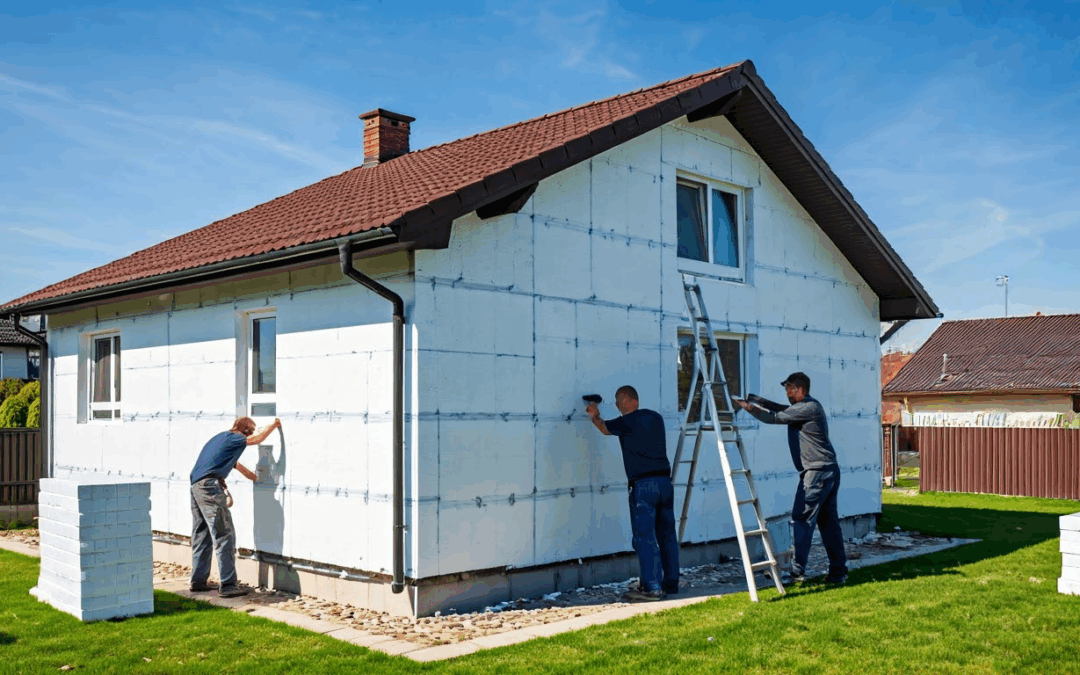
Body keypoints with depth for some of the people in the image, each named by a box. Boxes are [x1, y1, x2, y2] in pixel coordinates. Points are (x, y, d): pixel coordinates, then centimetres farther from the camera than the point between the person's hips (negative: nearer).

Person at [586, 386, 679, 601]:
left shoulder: (627, 422, -6)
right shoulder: (656, 418, 13)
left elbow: (604, 428, 13)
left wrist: (595, 416, 35)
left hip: (643, 484, -7)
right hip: (664, 480, 7)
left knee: (644, 537, -5)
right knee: (667, 534, 12)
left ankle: (652, 588, -7)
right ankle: (671, 583, 20)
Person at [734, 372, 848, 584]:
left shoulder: (808, 408, -12)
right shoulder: (810, 406, 19)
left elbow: (775, 418, -13)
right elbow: (785, 411, 32)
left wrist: (749, 407, -4)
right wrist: (764, 402, 19)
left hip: (816, 471, -10)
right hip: (830, 471, 10)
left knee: (801, 520, -7)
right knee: (828, 521, 10)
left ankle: (797, 571, -6)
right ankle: (838, 572, 12)